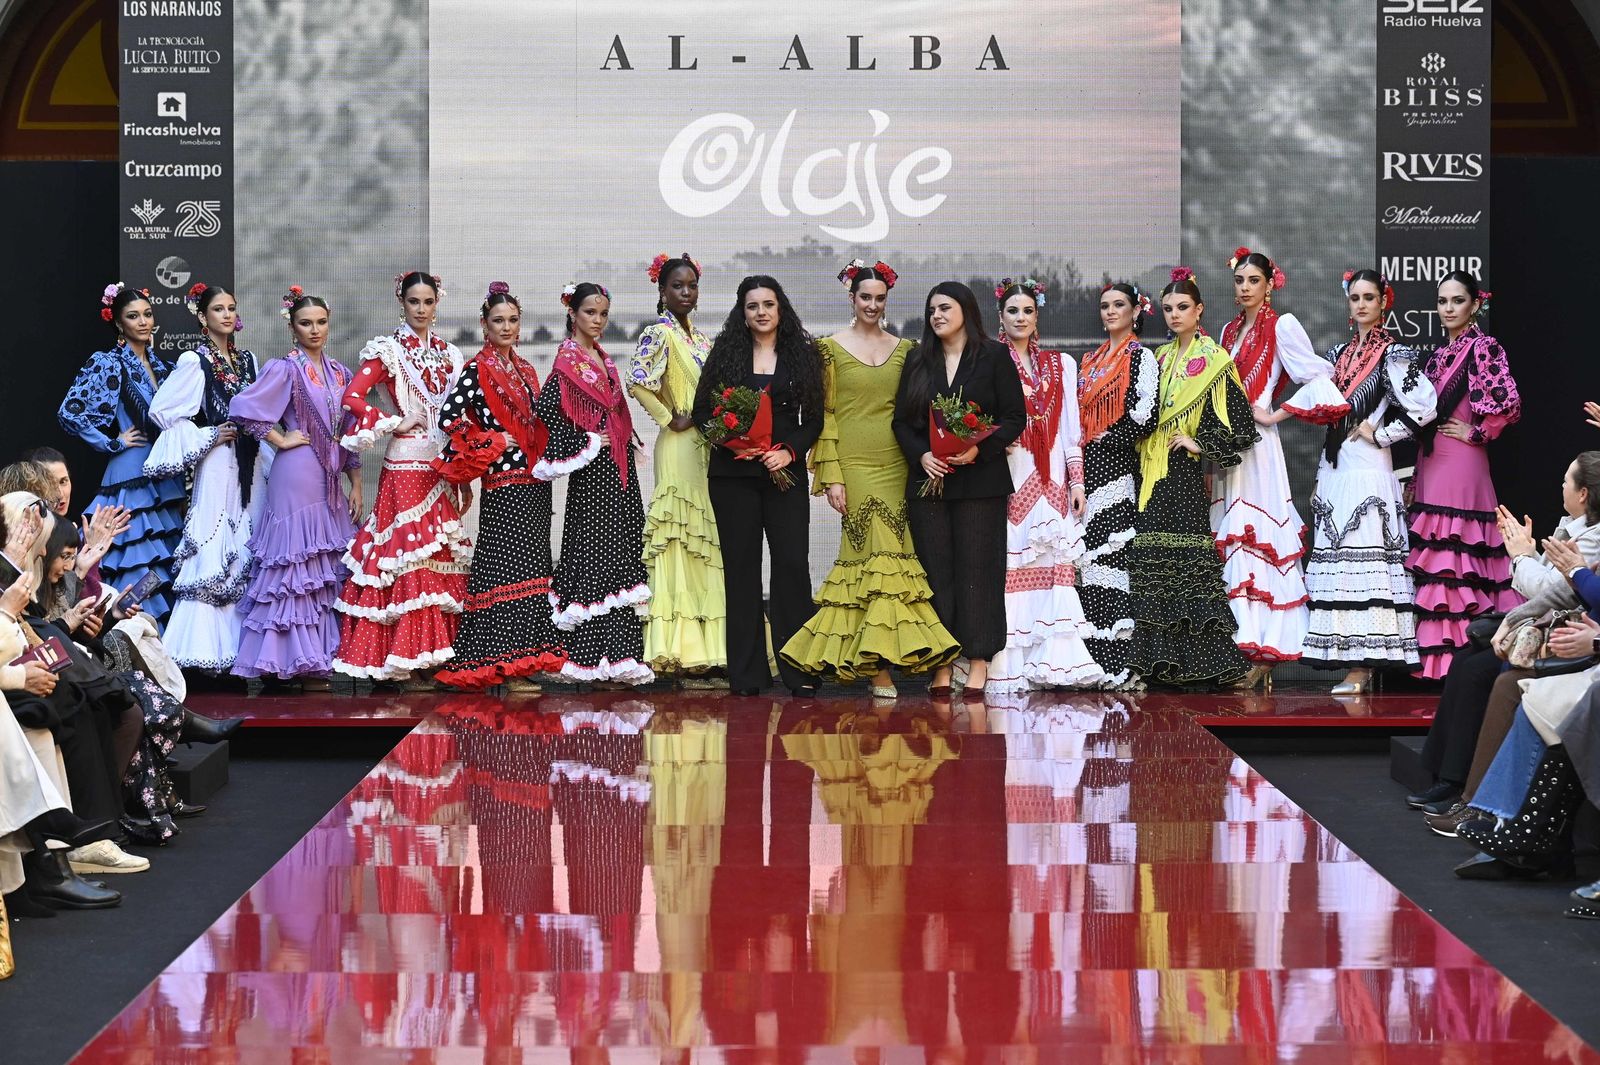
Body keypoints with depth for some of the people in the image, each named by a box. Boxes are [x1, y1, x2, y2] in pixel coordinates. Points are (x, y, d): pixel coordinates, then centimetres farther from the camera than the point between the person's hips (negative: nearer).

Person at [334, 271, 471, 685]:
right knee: (408, 559, -8)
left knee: (443, 559, 4)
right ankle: (406, 662, -4)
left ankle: (434, 654, 9)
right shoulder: (387, 350, -1)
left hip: (443, 465, 5)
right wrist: (397, 424, -9)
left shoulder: (450, 354, 15)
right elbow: (352, 398, -12)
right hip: (406, 466, -5)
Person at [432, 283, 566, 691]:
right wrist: (492, 444, -12)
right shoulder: (478, 369, -6)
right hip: (504, 482, -8)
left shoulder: (525, 369, 16)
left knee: (531, 565, 7)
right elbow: (449, 416, -15)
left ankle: (524, 658, 12)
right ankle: (507, 665, -7)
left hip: (534, 481, 8)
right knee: (508, 567, -9)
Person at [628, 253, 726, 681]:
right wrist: (671, 420, -15)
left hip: (710, 449, 8)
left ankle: (707, 648, 10)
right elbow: (637, 380, -22)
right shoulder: (659, 333, -6)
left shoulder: (701, 340, 18)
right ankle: (683, 657, -7)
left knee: (708, 547, 7)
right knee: (682, 549, -8)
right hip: (680, 451, -8)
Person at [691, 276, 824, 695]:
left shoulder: (802, 355, 8)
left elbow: (814, 419, 7)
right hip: (733, 474, 0)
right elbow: (702, 411, 6)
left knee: (792, 564, -7)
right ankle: (746, 673, 6)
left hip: (786, 473, 0)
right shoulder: (725, 354, 7)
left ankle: (799, 672, -2)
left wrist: (790, 452, -9)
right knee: (741, 566, 2)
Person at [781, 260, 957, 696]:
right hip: (854, 464, -3)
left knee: (891, 553, -2)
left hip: (895, 464, 3)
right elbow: (824, 414, 0)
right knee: (871, 552, -9)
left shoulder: (904, 349, 12)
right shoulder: (832, 348, 3)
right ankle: (880, 669, -7)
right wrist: (831, 476, -6)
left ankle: (878, 657, 5)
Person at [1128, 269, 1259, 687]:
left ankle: (1202, 660, -8)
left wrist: (1200, 444, -10)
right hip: (1153, 474, 7)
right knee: (1153, 560, 3)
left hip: (1184, 473, -7)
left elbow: (1237, 418, -7)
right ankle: (1162, 658, 6)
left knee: (1185, 558, -11)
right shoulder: (1161, 358, 17)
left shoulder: (1212, 359, -2)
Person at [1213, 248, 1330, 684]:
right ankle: (1240, 642, 5)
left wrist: (1276, 414, -9)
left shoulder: (1281, 326, -3)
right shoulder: (1230, 331, 18)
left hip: (1257, 444, -7)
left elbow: (1318, 377, -10)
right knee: (1231, 541, 3)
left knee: (1256, 537, -11)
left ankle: (1263, 654, -11)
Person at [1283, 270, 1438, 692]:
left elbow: (1424, 406, -13)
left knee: (1362, 558, -12)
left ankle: (1361, 667, -13)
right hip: (1333, 466, 7)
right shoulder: (1339, 353, 17)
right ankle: (1353, 663, 5)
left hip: (1367, 467, -7)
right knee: (1337, 559, 3)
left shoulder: (1393, 354, -3)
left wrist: (1380, 434, -7)